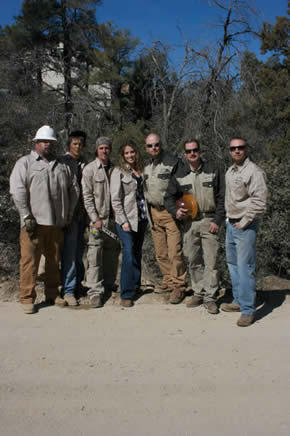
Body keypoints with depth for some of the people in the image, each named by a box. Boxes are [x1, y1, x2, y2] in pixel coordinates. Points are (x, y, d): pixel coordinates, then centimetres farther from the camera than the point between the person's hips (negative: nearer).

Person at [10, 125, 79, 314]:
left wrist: (69, 213, 10)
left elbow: (74, 188, 18)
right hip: (34, 223, -4)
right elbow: (18, 191, -6)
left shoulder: (62, 165, 16)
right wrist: (26, 217, -13)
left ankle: (52, 294, 25)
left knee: (54, 260, 12)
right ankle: (27, 298, 7)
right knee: (30, 261, -3)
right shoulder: (25, 163, 3)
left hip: (57, 223, 4)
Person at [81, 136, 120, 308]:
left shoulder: (115, 168, 9)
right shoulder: (90, 169, -3)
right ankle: (95, 291, -2)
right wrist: (95, 219, -12)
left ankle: (109, 283, 28)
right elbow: (87, 197, -6)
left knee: (112, 252, 12)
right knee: (95, 254, -6)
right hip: (98, 218, -4)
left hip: (114, 218, 5)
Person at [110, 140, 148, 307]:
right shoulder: (119, 171, -3)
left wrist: (148, 216, 7)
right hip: (127, 219, -5)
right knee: (129, 255, -10)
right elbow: (115, 200, -7)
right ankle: (127, 294, -3)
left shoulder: (141, 171, 12)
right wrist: (123, 221, -13)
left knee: (137, 254, 12)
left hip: (141, 218, 5)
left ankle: (135, 285, 27)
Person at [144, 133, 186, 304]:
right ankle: (168, 281, 26)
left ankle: (178, 286, 5)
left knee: (174, 253, -6)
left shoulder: (172, 161, -10)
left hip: (171, 212, -6)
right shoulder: (146, 165, 11)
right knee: (161, 253, 11)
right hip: (154, 212, 6)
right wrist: (147, 212, 17)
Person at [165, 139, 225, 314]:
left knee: (211, 261, -5)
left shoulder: (213, 171, 3)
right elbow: (169, 197, 12)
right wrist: (175, 210, -9)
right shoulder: (178, 175, 7)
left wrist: (217, 220, -7)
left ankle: (210, 298, 5)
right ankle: (198, 293, 24)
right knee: (193, 261, 9)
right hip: (188, 223, 2)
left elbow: (222, 198, 2)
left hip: (209, 222, -2)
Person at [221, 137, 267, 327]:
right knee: (233, 264, 16)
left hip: (246, 226, -9)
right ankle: (239, 301, 29)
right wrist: (229, 218, 15)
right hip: (231, 224, 9)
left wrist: (244, 222, -16)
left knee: (245, 267, -8)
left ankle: (248, 310, 0)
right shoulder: (230, 171, 14)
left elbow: (259, 202, -20)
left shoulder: (254, 172, -14)